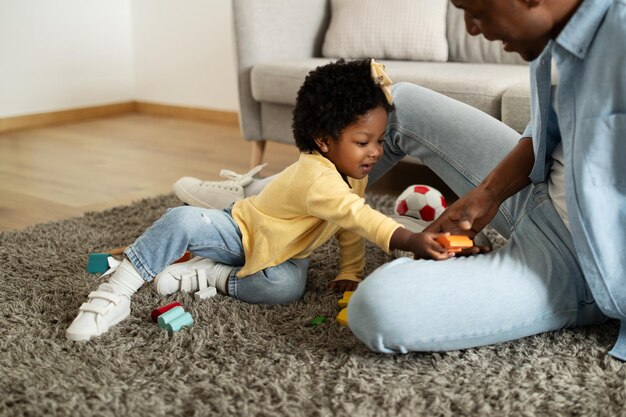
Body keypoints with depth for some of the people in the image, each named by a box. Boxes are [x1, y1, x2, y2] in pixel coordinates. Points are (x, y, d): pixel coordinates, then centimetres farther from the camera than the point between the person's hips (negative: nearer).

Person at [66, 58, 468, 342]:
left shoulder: (354, 174, -9)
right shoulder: (315, 176, -36)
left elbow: (350, 228, 5)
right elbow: (355, 215, -51)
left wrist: (350, 273, -5)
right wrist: (410, 240, -62)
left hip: (282, 254, 6)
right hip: (240, 231, -6)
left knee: (287, 287, -31)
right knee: (182, 221, -33)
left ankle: (207, 275, -13)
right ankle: (116, 294, -20)